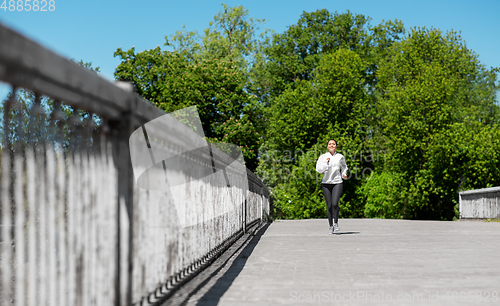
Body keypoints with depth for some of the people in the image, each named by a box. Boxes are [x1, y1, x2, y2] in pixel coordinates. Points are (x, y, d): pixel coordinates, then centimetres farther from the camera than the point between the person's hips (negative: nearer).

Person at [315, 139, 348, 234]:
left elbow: (344, 166, 27)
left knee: (335, 203, -17)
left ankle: (336, 223, 3)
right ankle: (331, 226, 15)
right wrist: (326, 162, -18)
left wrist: (344, 173, 10)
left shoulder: (340, 157, 6)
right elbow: (319, 169, -8)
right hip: (326, 183, 1)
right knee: (329, 206, 1)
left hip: (337, 183, 0)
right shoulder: (323, 157, 2)